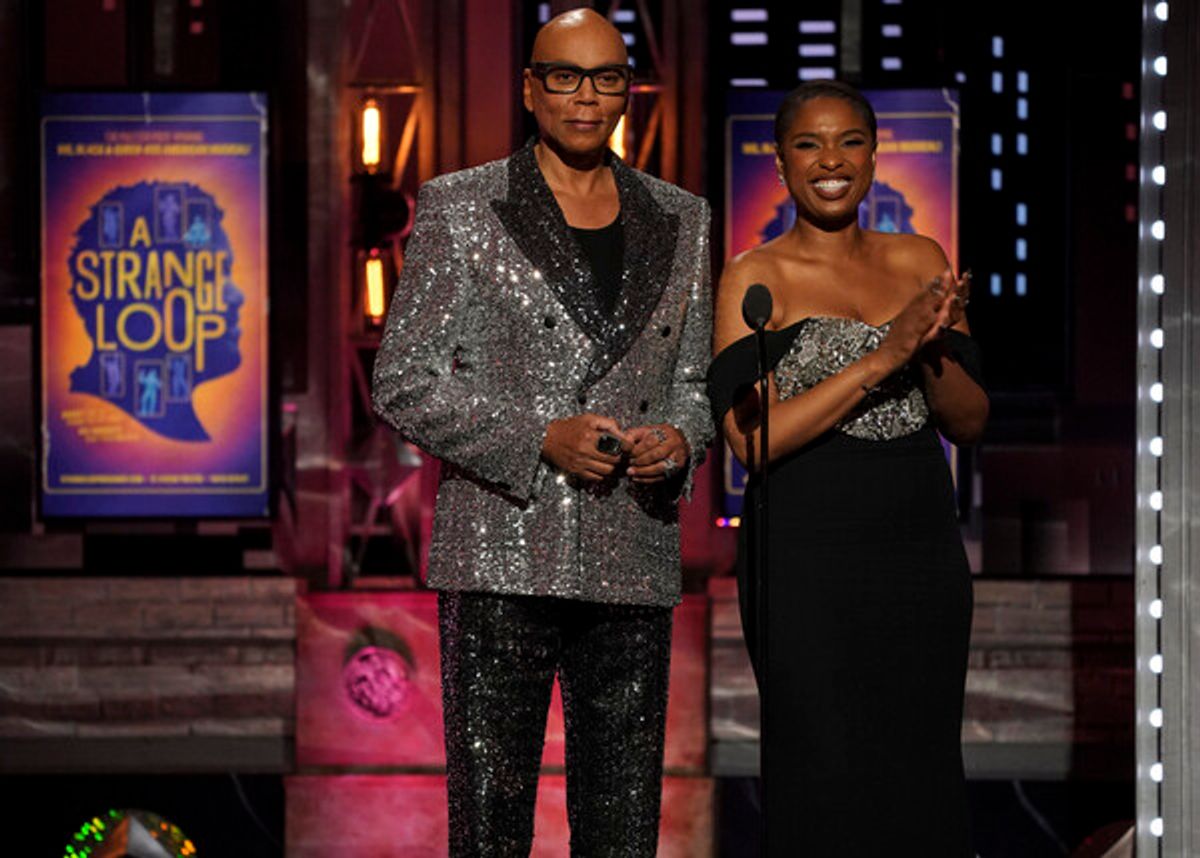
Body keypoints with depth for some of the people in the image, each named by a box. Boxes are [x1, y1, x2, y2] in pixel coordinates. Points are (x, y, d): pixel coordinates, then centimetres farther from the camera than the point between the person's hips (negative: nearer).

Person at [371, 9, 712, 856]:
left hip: (632, 561, 4)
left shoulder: (679, 221, 14)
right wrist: (539, 441, -13)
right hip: (502, 555, -3)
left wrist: (680, 440, -4)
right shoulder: (460, 209, 2)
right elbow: (405, 382, -1)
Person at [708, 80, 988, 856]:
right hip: (808, 557, -4)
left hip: (923, 555, 4)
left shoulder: (920, 262, 11)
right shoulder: (755, 279, -2)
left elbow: (970, 423, 9)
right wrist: (883, 356, -18)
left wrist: (931, 350, -11)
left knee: (918, 783, 5)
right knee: (829, 786, -7)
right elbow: (752, 439, -13)